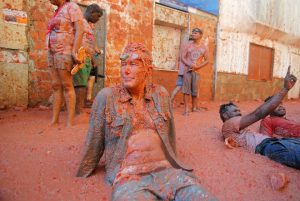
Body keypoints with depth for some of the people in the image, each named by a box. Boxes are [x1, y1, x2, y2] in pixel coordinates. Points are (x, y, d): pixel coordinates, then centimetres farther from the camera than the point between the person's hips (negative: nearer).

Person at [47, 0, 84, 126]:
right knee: (56, 86, 5)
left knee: (67, 86, -8)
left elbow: (80, 30, -12)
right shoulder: (58, 11, 21)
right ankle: (54, 120, 9)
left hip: (64, 52, -8)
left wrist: (74, 51, -21)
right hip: (52, 53, 8)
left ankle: (70, 122, -4)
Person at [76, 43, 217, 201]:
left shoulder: (161, 94, 6)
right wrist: (82, 176, 15)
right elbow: (94, 144, 5)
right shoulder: (106, 96, -3)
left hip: (165, 169, 3)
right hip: (128, 175, -2)